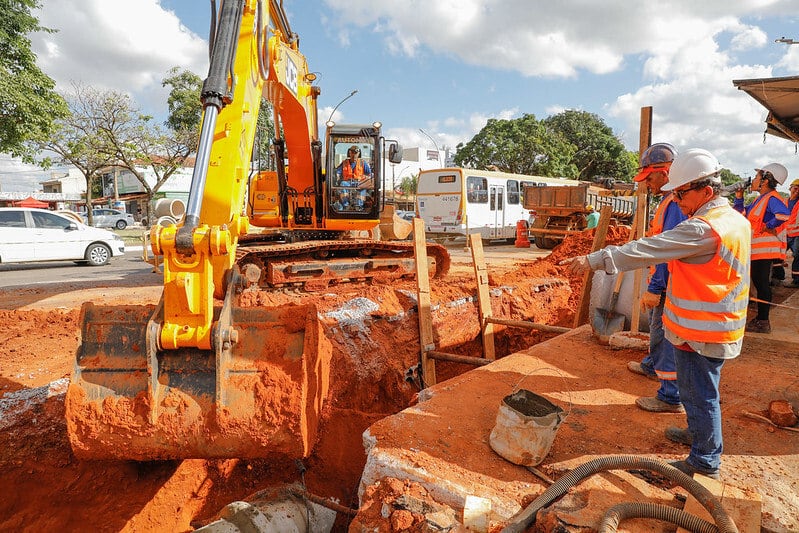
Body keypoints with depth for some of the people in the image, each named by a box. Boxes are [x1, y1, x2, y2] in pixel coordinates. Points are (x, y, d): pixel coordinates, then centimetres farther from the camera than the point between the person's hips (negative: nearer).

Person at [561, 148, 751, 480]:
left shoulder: (701, 229, -25)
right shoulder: (738, 220, 7)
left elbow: (647, 250, -28)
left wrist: (594, 260, -26)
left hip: (699, 331, -10)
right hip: (722, 325, 10)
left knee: (699, 393, 5)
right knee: (700, 389, 25)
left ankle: (705, 460, 21)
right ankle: (698, 432, 44)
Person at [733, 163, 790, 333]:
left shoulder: (772, 198, -16)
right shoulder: (760, 199, 14)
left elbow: (784, 215, -35)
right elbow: (742, 214, 23)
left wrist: (767, 226, -21)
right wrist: (739, 197, 13)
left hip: (765, 249, -10)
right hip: (757, 249, 10)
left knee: (761, 284, -3)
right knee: (759, 283, 17)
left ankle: (763, 322, 5)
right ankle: (760, 318, 28)